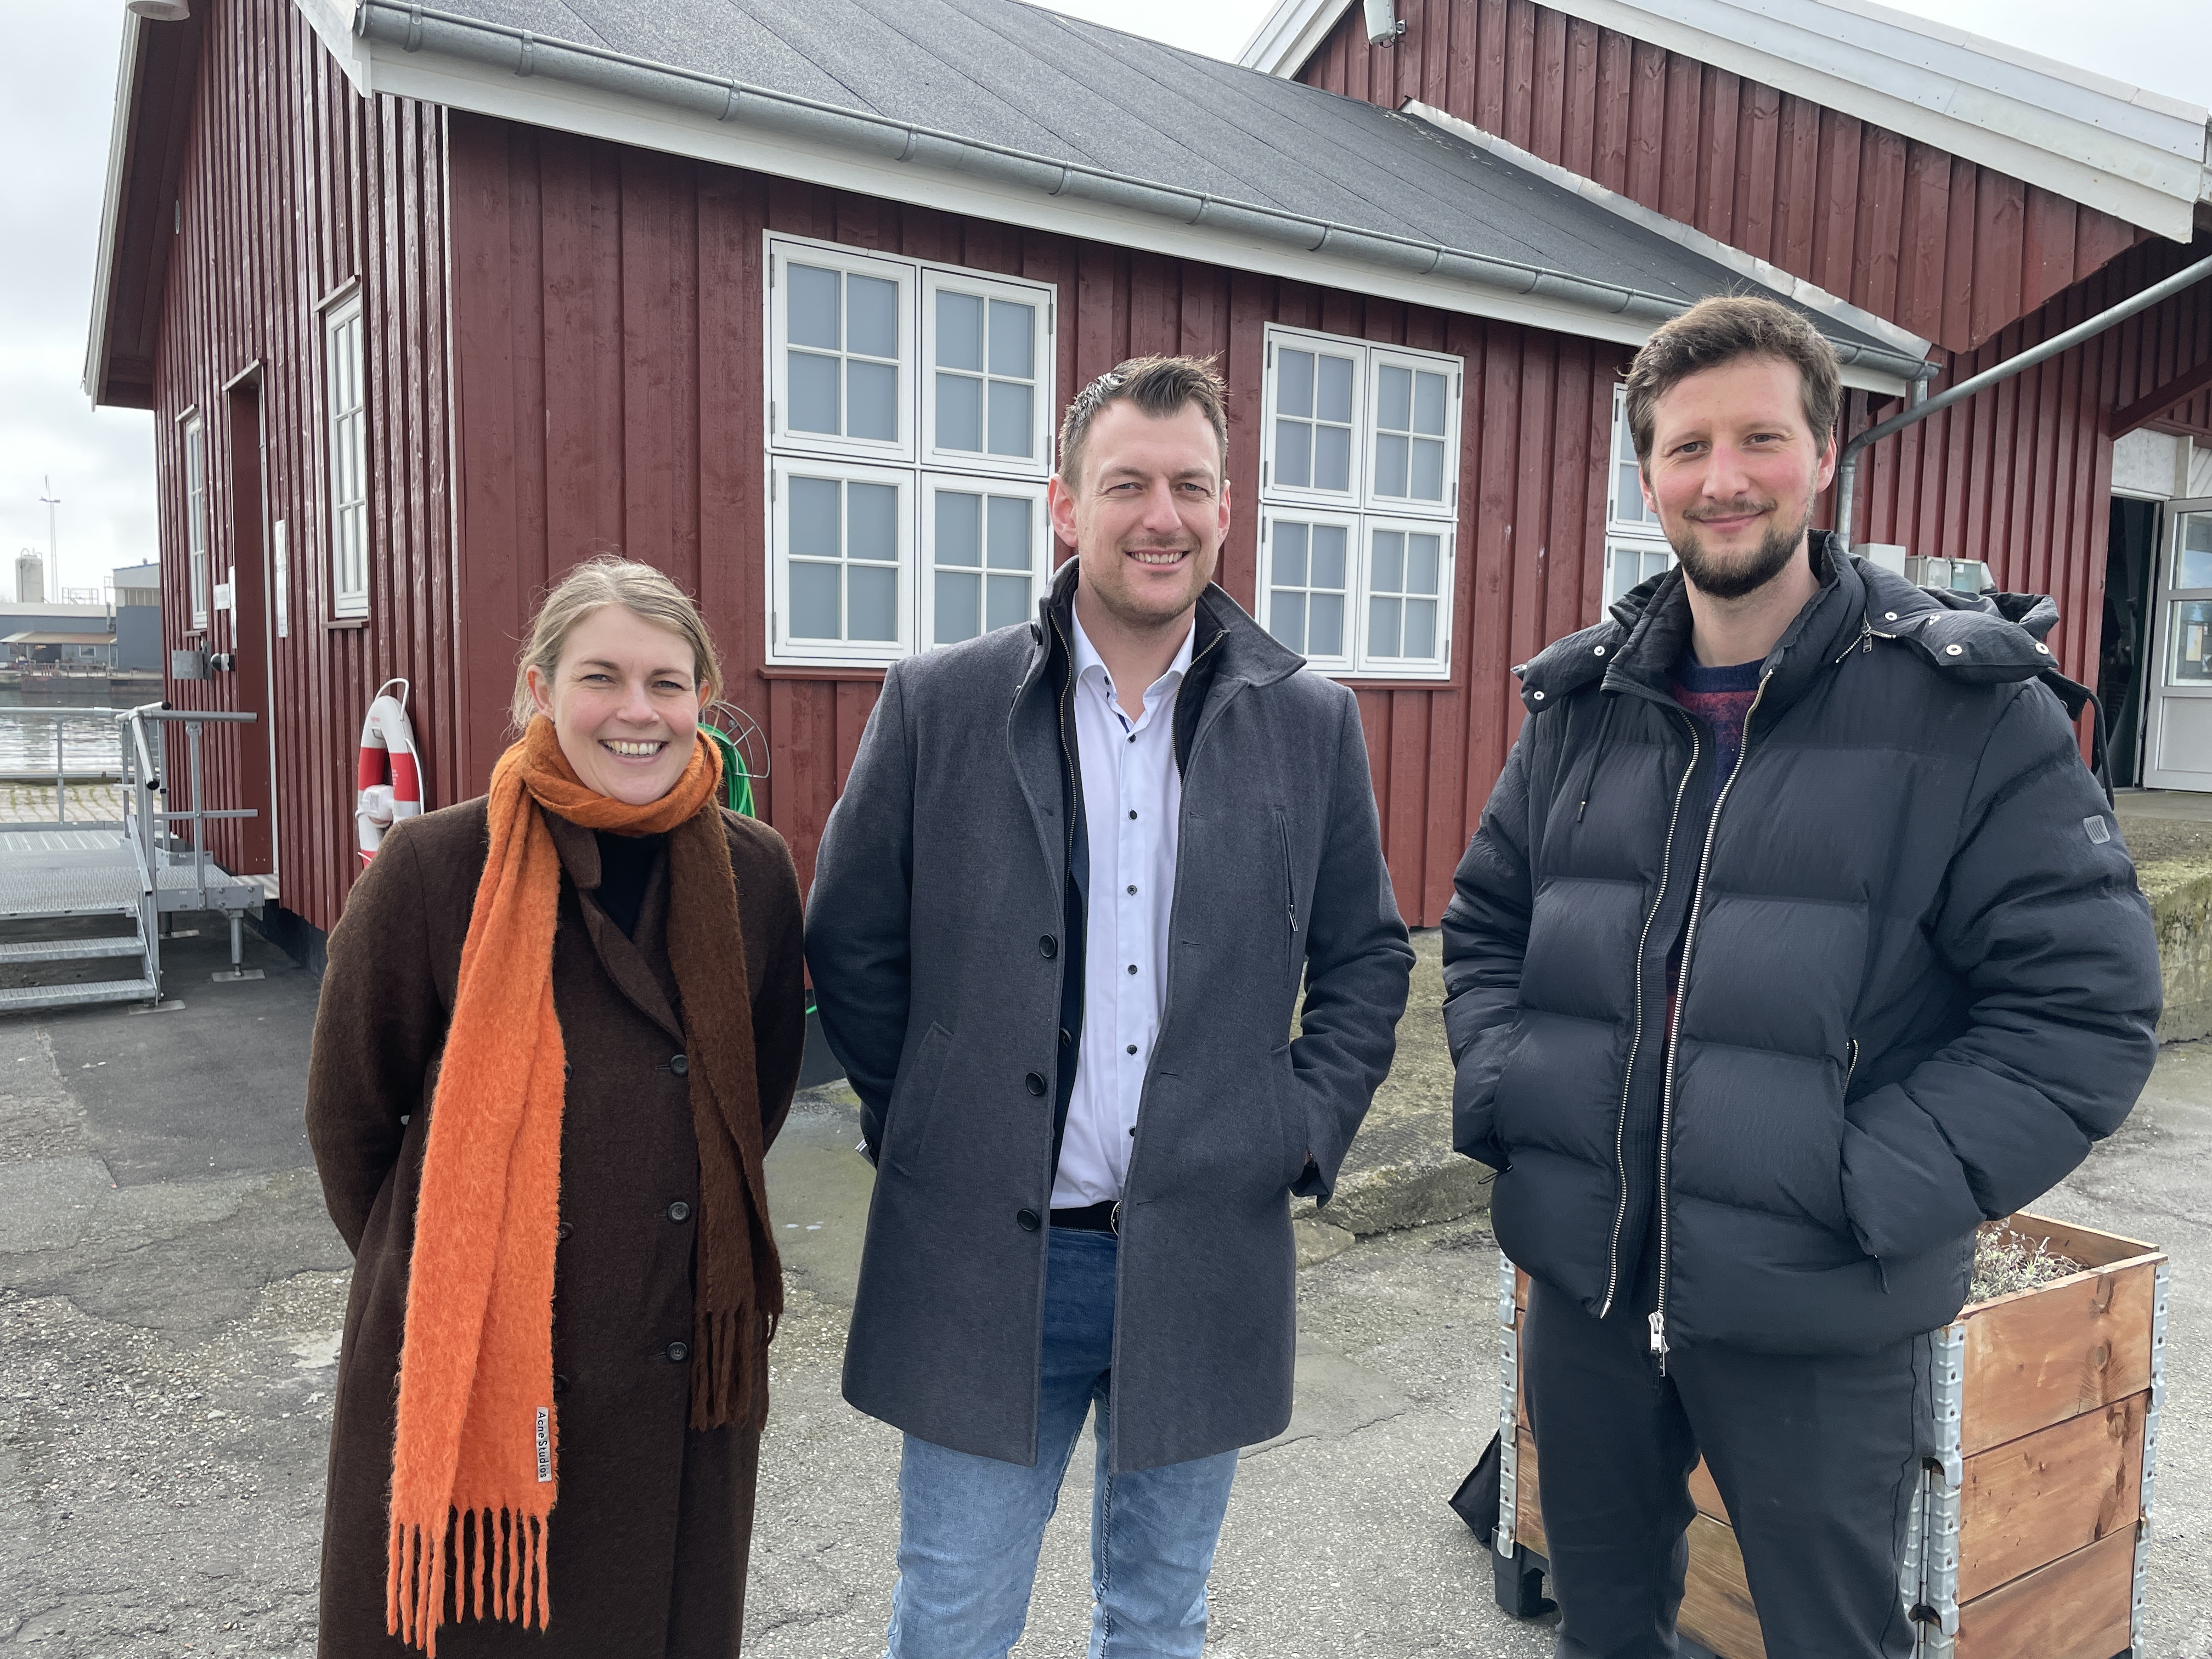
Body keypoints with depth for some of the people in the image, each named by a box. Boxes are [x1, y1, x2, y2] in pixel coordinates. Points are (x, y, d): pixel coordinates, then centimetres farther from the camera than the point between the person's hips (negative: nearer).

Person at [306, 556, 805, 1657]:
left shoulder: (754, 873, -4)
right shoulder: (436, 868, -13)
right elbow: (349, 1118, -1)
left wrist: (674, 1224, 10)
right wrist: (436, 1278, 7)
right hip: (467, 1371, -2)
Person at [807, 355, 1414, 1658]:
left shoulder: (1311, 723, 0)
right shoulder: (937, 706, -5)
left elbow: (1368, 956, 9)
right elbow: (850, 943, 3)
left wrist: (1305, 1132, -1)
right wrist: (923, 1126, 0)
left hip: (1205, 1261, 2)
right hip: (984, 1260, -1)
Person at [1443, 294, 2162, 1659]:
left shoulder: (1971, 706, -9)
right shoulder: (1583, 701, 4)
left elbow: (2088, 1003, -11)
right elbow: (1486, 926, 13)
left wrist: (1873, 1187, -18)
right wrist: (1502, 1090, -3)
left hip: (1820, 1321, -3)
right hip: (1584, 1287, 4)